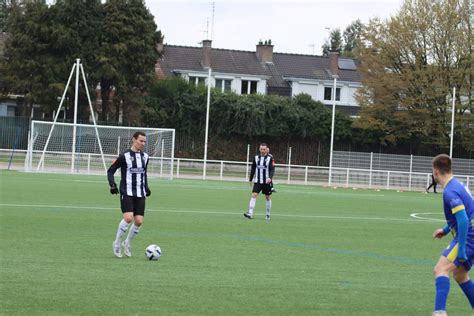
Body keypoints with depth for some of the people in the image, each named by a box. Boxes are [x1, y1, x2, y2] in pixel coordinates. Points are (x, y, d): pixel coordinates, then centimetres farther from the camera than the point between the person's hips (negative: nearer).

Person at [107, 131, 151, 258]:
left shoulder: (144, 157, 12)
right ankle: (117, 244, -3)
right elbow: (110, 171, -1)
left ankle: (127, 243, 20)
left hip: (140, 194, 6)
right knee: (128, 218, -22)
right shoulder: (124, 156, -6)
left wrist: (146, 187, 21)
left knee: (139, 221, -3)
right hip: (127, 193, -6)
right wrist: (112, 185, -15)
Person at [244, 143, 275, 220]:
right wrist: (250, 179, 17)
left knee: (268, 197, 7)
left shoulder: (270, 158, -5)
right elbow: (253, 169, 15)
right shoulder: (256, 158, 6)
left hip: (266, 182, -2)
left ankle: (268, 215, 21)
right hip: (257, 181, 2)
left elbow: (272, 169, -10)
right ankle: (250, 213, -19)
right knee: (253, 195, -12)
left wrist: (270, 177, -27)